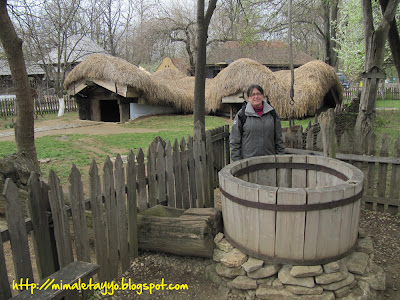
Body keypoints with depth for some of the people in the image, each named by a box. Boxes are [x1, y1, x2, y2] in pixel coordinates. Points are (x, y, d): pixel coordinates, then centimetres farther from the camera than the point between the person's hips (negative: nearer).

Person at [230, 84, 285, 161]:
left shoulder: (272, 113, 8)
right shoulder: (242, 115, -1)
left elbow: (278, 138, 13)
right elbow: (235, 141, 0)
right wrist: (237, 162, -4)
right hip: (248, 160, -2)